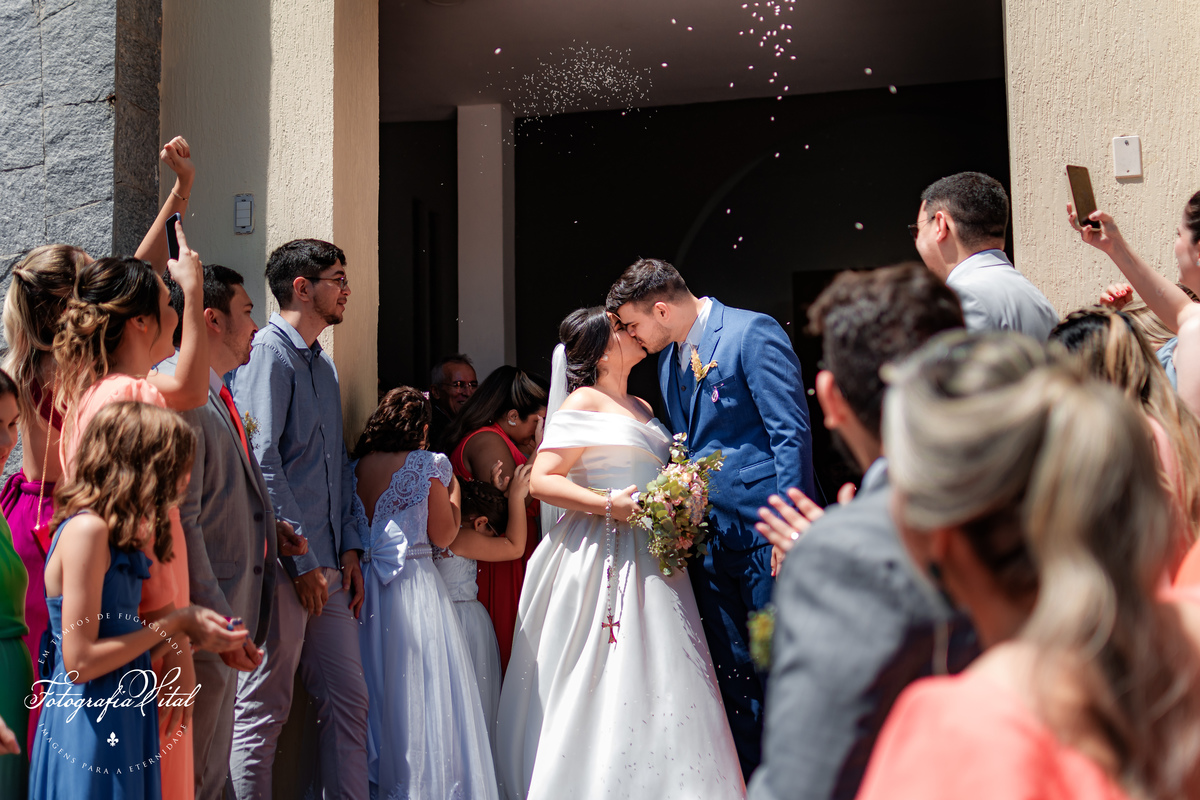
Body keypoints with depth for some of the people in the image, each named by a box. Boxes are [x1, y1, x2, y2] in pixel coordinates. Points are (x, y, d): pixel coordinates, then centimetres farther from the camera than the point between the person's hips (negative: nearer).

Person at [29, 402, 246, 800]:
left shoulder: (118, 534, 11)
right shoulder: (87, 529, -18)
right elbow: (80, 661, -20)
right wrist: (172, 624, -13)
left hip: (125, 721, 9)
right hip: (88, 733, -9)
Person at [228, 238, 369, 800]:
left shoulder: (324, 364, 19)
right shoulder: (268, 352, -8)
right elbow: (261, 462, -16)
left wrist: (348, 547, 10)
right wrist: (300, 559, -16)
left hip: (326, 563, 9)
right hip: (283, 563, -9)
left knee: (349, 699, 9)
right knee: (263, 710, -1)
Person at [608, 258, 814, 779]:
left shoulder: (752, 333, -10)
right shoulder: (668, 357, 15)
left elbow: (792, 432, -14)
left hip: (764, 530, -7)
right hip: (708, 536, 7)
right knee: (730, 672, 11)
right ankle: (747, 780, 22)